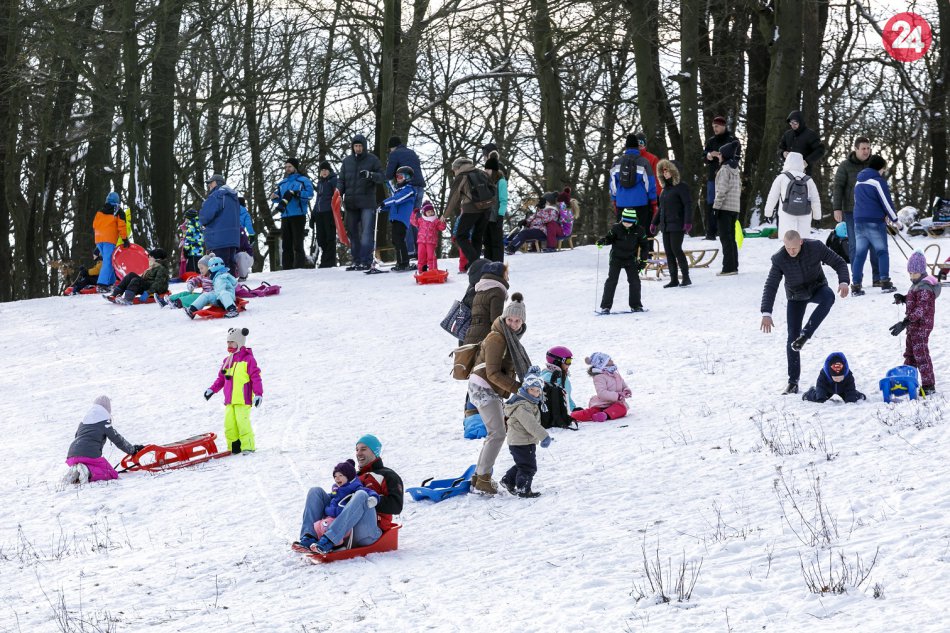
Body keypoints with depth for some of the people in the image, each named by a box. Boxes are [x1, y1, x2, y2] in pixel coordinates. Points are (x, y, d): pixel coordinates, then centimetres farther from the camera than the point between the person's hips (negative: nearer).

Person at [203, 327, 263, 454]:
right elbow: (221, 378, 24)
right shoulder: (226, 361, 17)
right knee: (229, 423, 2)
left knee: (242, 422, -12)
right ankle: (234, 447, 9)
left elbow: (256, 377, -7)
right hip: (229, 400, 7)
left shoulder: (248, 359, -3)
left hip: (243, 399, -7)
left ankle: (248, 446, -4)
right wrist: (212, 389, 14)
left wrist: (258, 394, -13)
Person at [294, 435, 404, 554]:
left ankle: (329, 541, -49)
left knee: (361, 495, -35)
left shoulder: (387, 475, 14)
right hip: (346, 532, 6)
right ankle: (309, 539, -23)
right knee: (316, 492, 2)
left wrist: (375, 501, -15)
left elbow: (397, 505, -2)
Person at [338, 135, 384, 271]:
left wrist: (370, 175, -19)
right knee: (352, 232, 7)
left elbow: (382, 178, 0)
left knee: (367, 231, -10)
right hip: (351, 203, 4)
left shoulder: (372, 160, 3)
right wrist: (338, 192, -3)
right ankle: (356, 260, 15)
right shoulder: (347, 161, 13)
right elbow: (341, 179, 15)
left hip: (367, 203, -4)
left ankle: (366, 261, -11)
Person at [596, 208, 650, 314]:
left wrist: (643, 260, 0)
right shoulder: (616, 228, -10)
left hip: (630, 259, 1)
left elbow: (645, 245, 3)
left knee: (634, 281, -1)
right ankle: (605, 306, -3)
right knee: (612, 280, -6)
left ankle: (636, 305, 14)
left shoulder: (639, 230, -7)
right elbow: (609, 238, 6)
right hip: (616, 258, -1)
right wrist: (602, 241, -17)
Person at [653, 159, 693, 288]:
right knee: (669, 252, 4)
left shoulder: (681, 187, -8)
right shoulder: (665, 188, 16)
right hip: (665, 226, 8)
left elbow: (688, 205, -14)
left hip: (677, 225, -8)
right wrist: (655, 223, 25)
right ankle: (674, 279, 8)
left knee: (676, 249, -12)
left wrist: (688, 222, -23)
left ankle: (686, 277, -4)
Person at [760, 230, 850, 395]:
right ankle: (793, 382, 1)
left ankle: (805, 335, -33)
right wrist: (766, 313, -30)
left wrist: (843, 281, -34)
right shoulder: (779, 259, -22)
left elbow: (839, 263, -14)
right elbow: (770, 287, -20)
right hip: (796, 297, 0)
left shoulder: (815, 247, -23)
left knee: (828, 297, -38)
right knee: (792, 337, -7)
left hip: (817, 288, 0)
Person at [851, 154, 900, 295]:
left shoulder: (859, 182, 17)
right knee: (882, 252, 3)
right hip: (875, 222, -6)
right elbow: (886, 202, -8)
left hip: (859, 221, 6)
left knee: (859, 254, 5)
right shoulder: (878, 181, -8)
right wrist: (894, 219, 6)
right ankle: (885, 282, -4)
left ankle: (856, 285, -1)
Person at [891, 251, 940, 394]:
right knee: (910, 354, 18)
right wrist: (903, 299, 5)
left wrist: (905, 323, -35)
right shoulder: (917, 284, 11)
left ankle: (929, 386, 2)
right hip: (914, 327, 10)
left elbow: (920, 309, -29)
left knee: (921, 356, -4)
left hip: (921, 326, -10)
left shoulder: (924, 288, -22)